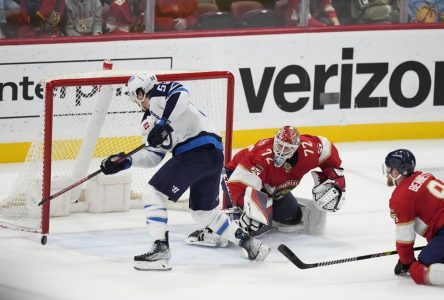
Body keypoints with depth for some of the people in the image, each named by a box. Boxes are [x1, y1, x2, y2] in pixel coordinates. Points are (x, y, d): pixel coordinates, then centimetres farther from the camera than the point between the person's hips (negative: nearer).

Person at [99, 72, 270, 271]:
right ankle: (247, 242, 27)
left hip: (195, 154, -10)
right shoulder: (149, 120, 28)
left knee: (154, 193, -6)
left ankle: (160, 250, -12)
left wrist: (163, 123, -25)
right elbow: (155, 154, 25)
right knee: (203, 211, 24)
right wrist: (126, 162, 17)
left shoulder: (157, 93, 2)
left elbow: (180, 93, -20)